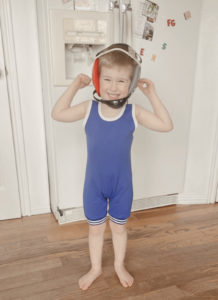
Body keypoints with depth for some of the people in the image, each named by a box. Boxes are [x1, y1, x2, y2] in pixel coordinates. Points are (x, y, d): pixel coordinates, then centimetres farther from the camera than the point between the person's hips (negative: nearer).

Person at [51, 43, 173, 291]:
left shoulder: (134, 112, -12)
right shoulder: (89, 108, -11)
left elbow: (166, 125, -11)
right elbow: (57, 114, -8)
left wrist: (152, 94, -16)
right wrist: (74, 85, -13)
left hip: (122, 184, 0)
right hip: (94, 183, 1)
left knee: (119, 226, 20)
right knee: (95, 227, 19)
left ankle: (119, 265, 47)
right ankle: (95, 268, 45)